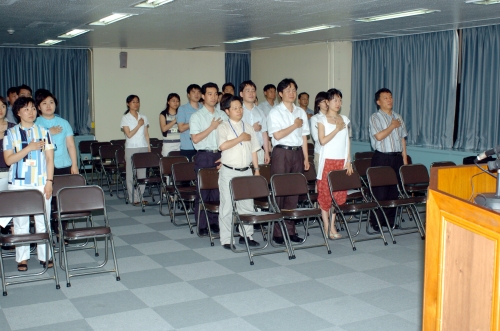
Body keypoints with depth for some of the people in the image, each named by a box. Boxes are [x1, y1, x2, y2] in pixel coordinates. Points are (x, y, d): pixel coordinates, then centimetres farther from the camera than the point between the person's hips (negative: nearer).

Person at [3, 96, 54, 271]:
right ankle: (22, 258, 15)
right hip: (18, 184, 0)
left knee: (43, 221, 4)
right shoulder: (11, 133, 4)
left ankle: (45, 255, 15)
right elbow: (8, 159, -5)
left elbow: (50, 159, 4)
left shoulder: (43, 132, 5)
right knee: (20, 222, 5)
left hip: (41, 183, 0)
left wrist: (49, 181, -4)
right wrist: (29, 148, -14)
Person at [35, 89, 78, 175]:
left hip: (64, 165, 2)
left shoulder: (64, 123, 10)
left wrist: (74, 165, 3)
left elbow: (71, 145, 9)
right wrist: (48, 132, -11)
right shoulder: (35, 124, 4)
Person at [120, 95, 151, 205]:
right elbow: (129, 134, -9)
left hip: (143, 148, 3)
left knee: (142, 173, 2)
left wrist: (149, 148, 7)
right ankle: (134, 198, 4)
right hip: (131, 148, -3)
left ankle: (140, 197, 10)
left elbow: (146, 134, 12)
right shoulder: (125, 118, 0)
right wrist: (139, 125, -9)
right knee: (131, 174, -1)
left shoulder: (143, 118, 12)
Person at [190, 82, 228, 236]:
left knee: (218, 190, 4)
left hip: (220, 156, 3)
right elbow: (195, 139, -9)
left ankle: (215, 222, 15)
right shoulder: (196, 116, 0)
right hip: (204, 156, -3)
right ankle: (202, 226, 6)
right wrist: (212, 127, -10)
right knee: (203, 190, -1)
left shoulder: (222, 115, 11)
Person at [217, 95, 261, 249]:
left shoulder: (248, 127, 12)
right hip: (229, 172, -4)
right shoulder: (223, 127, -2)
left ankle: (246, 235, 19)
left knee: (247, 204, 8)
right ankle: (226, 239, 7)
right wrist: (240, 138, -11)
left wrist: (257, 168, 9)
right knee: (227, 206, 0)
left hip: (246, 171, 4)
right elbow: (223, 146, -19)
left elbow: (253, 149, 14)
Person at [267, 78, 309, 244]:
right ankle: (277, 232, 3)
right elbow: (277, 135, -13)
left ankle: (290, 229, 13)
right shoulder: (275, 112, -2)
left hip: (297, 152, 5)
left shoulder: (301, 112, 14)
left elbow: (304, 136, 14)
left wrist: (306, 157, 9)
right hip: (282, 153, -5)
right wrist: (295, 125, -8)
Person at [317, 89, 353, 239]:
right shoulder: (322, 120, 0)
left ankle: (332, 226, 11)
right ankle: (326, 227, 4)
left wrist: (348, 161, 6)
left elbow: (347, 141, 12)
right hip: (328, 161, -4)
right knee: (325, 193, -4)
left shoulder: (344, 119, 12)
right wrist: (337, 129, -13)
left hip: (341, 161, 4)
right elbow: (322, 140, -11)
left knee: (339, 193, 3)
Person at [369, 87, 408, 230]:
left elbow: (402, 139, 15)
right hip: (382, 158, -5)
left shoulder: (398, 117, 14)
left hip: (397, 157, 6)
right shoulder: (375, 117, -4)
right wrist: (392, 126, -7)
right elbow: (379, 136, -18)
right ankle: (375, 221, 6)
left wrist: (404, 158, 11)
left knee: (394, 190, 8)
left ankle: (390, 219, 19)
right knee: (380, 191, -3)